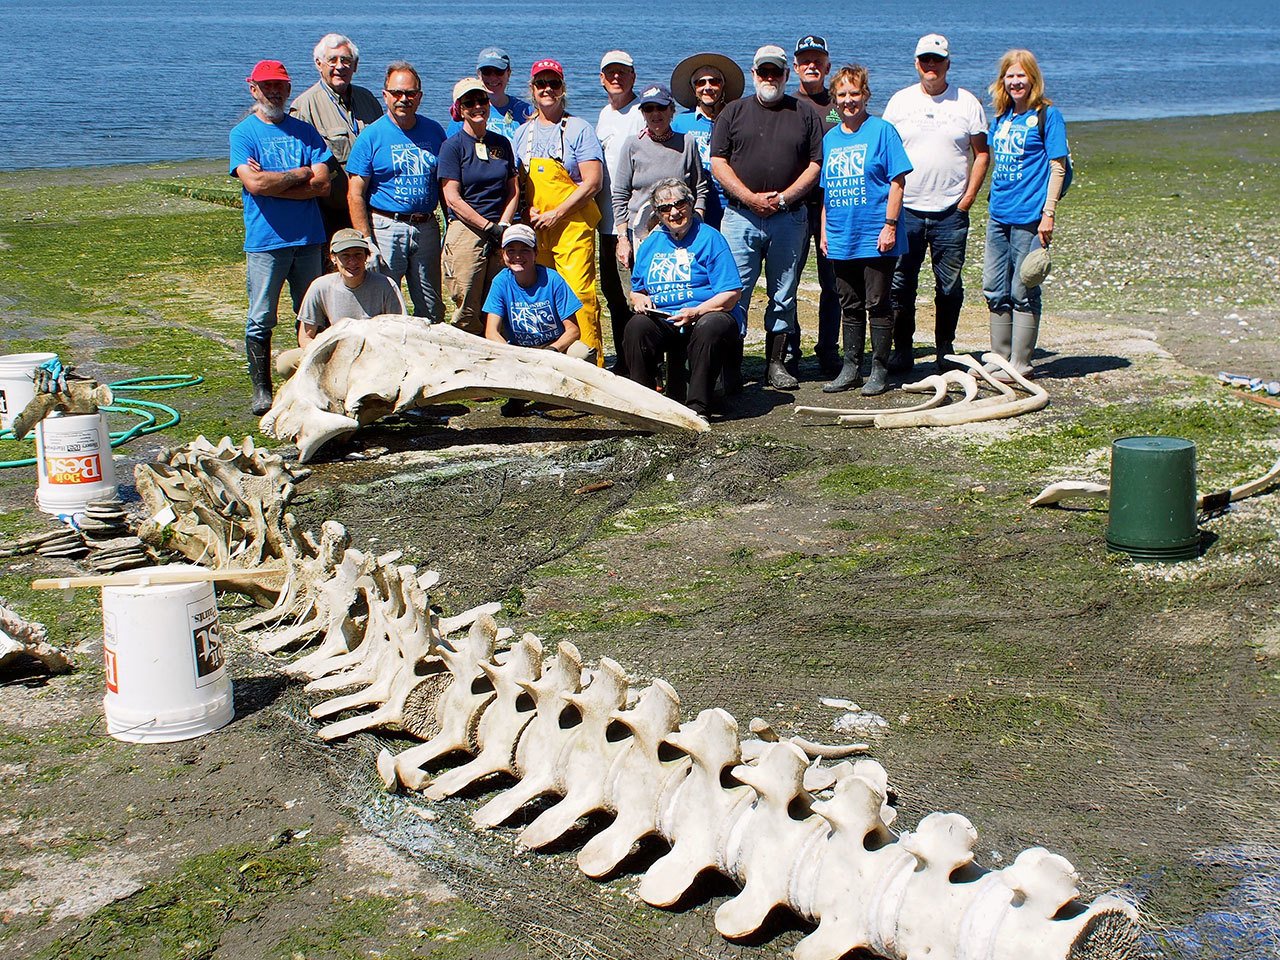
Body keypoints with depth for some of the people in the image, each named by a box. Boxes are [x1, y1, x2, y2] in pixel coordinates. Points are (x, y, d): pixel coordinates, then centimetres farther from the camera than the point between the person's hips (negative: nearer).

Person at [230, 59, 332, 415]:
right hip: (265, 240, -3)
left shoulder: (304, 131, 11)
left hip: (308, 238, 3)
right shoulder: (243, 133, 2)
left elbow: (322, 183, -3)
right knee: (261, 320, 0)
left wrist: (272, 183, -10)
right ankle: (262, 391, 8)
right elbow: (254, 183, -14)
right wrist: (300, 175, -5)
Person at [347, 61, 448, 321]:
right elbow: (355, 195, -6)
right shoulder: (371, 136, -4)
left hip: (427, 228, 4)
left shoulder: (434, 131, 8)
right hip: (386, 227, -4)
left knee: (431, 311, 9)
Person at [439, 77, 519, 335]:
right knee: (467, 314, -7)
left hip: (500, 233, 4)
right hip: (466, 232, -4)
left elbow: (513, 191, 14)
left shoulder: (501, 143, 14)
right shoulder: (453, 146, 0)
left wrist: (503, 226, -3)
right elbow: (452, 199, -7)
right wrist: (489, 227, -11)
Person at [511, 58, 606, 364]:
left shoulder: (579, 129, 1)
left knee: (578, 291, -14)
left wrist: (557, 214, -12)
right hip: (535, 226, 5)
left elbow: (593, 182, -6)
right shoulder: (523, 132, 15)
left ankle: (591, 360, -10)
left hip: (573, 222, -5)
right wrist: (531, 212, 0)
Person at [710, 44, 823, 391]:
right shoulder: (734, 112, 9)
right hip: (741, 216, -1)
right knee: (735, 292, -5)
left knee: (783, 295, 6)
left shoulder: (805, 115, 10)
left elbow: (816, 164, 4)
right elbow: (718, 161, 3)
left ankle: (776, 363, 13)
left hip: (789, 218, 1)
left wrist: (784, 197, -9)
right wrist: (750, 198, -10)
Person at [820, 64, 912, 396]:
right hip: (840, 238, 5)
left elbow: (897, 181, -7)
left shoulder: (882, 131, -4)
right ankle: (850, 367, 20)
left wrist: (890, 225, -13)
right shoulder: (830, 139, 12)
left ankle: (880, 369, 9)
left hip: (875, 237, -5)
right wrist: (824, 230, 12)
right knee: (849, 306, 12)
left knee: (877, 304, 1)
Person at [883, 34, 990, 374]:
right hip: (905, 208, 1)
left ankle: (945, 349, 14)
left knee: (950, 285, 3)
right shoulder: (900, 101, 8)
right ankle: (902, 349, 10)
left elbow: (982, 153, 7)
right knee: (900, 284, 1)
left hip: (950, 210, -1)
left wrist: (969, 196, -2)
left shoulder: (967, 103, 5)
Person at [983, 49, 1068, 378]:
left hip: (1029, 217, -7)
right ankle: (999, 358, 21)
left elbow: (1057, 167, -8)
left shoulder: (1046, 115, -6)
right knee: (994, 289, 10)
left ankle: (1020, 363, 7)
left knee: (1023, 293, -1)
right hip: (998, 214, 7)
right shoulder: (1001, 117, 12)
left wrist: (1048, 212, -14)